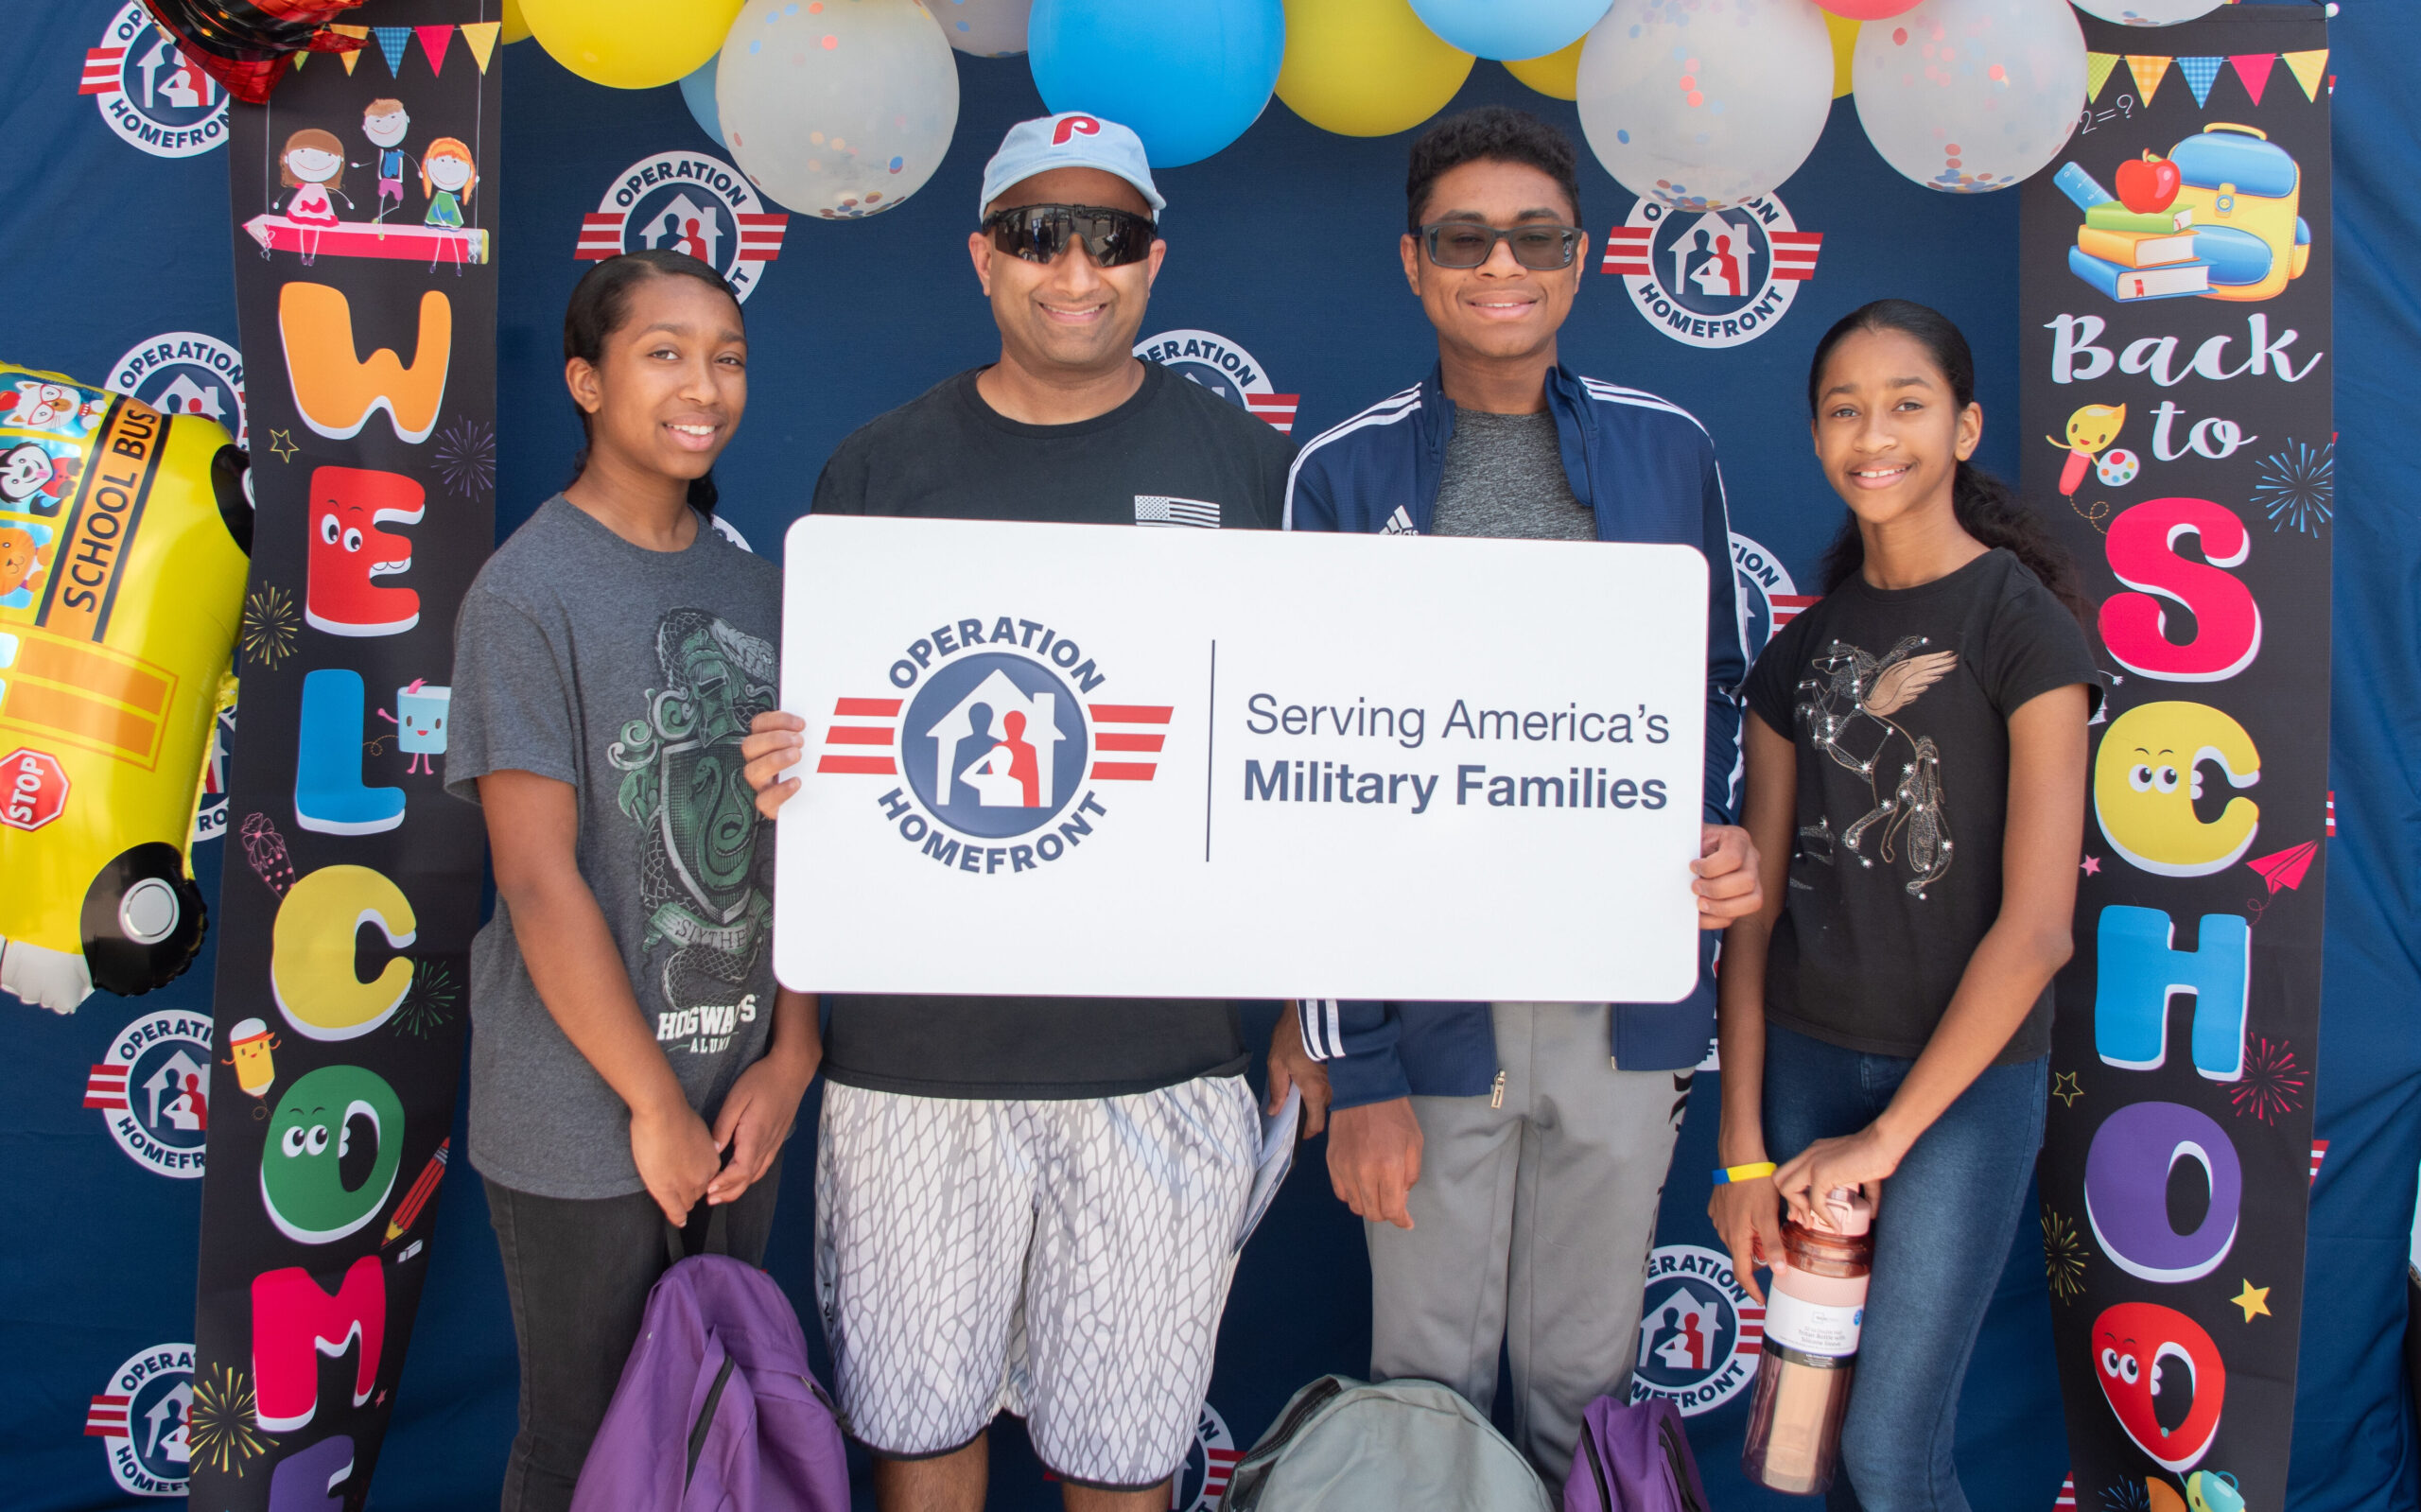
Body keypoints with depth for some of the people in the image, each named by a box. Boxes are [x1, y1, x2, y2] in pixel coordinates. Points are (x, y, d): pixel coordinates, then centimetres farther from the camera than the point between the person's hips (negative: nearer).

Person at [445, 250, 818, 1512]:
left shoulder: (752, 585, 6)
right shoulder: (530, 591, -12)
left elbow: (791, 838, 4)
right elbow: (540, 882, -15)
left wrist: (788, 1061, -3)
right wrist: (655, 1105, -12)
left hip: (742, 1099, 5)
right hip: (583, 1121, -5)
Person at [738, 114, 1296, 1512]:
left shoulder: (1246, 463, 4)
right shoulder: (880, 467, 6)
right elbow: (803, 727, 10)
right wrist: (793, 769, -12)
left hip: (1163, 1047, 0)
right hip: (917, 1046, 1)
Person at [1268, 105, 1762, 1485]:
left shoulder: (1669, 451, 4)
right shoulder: (1345, 475, -3)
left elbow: (1717, 689, 15)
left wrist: (1729, 837, -7)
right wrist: (1355, 1065, -7)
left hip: (1627, 1004, 2)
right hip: (1431, 1009, -2)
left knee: (1584, 1366, 18)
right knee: (1430, 1372, 13)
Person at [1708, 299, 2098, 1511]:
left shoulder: (2022, 626, -7)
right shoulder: (1800, 650, 8)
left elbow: (2035, 927, -13)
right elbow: (1756, 907, 5)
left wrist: (1884, 1137, -11)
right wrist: (1742, 1149, 0)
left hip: (1966, 1075, -4)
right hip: (1803, 1056, 4)